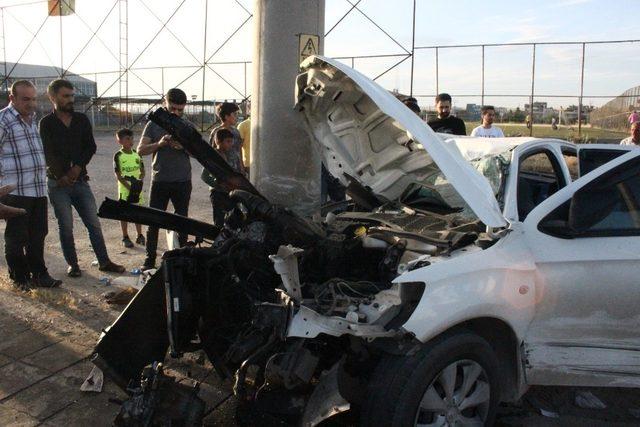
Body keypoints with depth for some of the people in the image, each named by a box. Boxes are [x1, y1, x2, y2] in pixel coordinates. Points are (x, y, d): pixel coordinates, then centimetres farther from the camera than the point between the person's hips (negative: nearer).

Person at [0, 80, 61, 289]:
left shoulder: (34, 119, 15)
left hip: (39, 189, 7)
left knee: (38, 235, 14)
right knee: (17, 238, 5)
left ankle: (38, 274, 25)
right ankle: (19, 278, 17)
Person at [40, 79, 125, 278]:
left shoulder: (82, 119, 8)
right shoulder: (46, 123, -1)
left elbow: (91, 147, 3)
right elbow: (47, 154, -6)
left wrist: (78, 168, -10)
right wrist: (61, 176, -12)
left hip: (80, 180, 3)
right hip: (58, 183, -3)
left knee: (94, 223, 3)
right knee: (66, 226, 2)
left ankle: (104, 261, 9)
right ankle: (72, 264, 13)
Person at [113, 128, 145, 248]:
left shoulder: (137, 154, 4)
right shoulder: (118, 155, -8)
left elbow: (142, 170, 7)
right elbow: (118, 175, -11)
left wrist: (139, 181, -11)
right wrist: (129, 186, -18)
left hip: (137, 188, 4)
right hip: (124, 189, -4)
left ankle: (140, 236, 21)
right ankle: (125, 237, 14)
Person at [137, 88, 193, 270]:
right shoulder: (154, 125, 4)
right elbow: (141, 150, -2)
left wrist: (184, 146, -19)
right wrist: (159, 144, -20)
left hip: (183, 181, 1)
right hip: (159, 180, -1)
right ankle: (150, 259, 8)